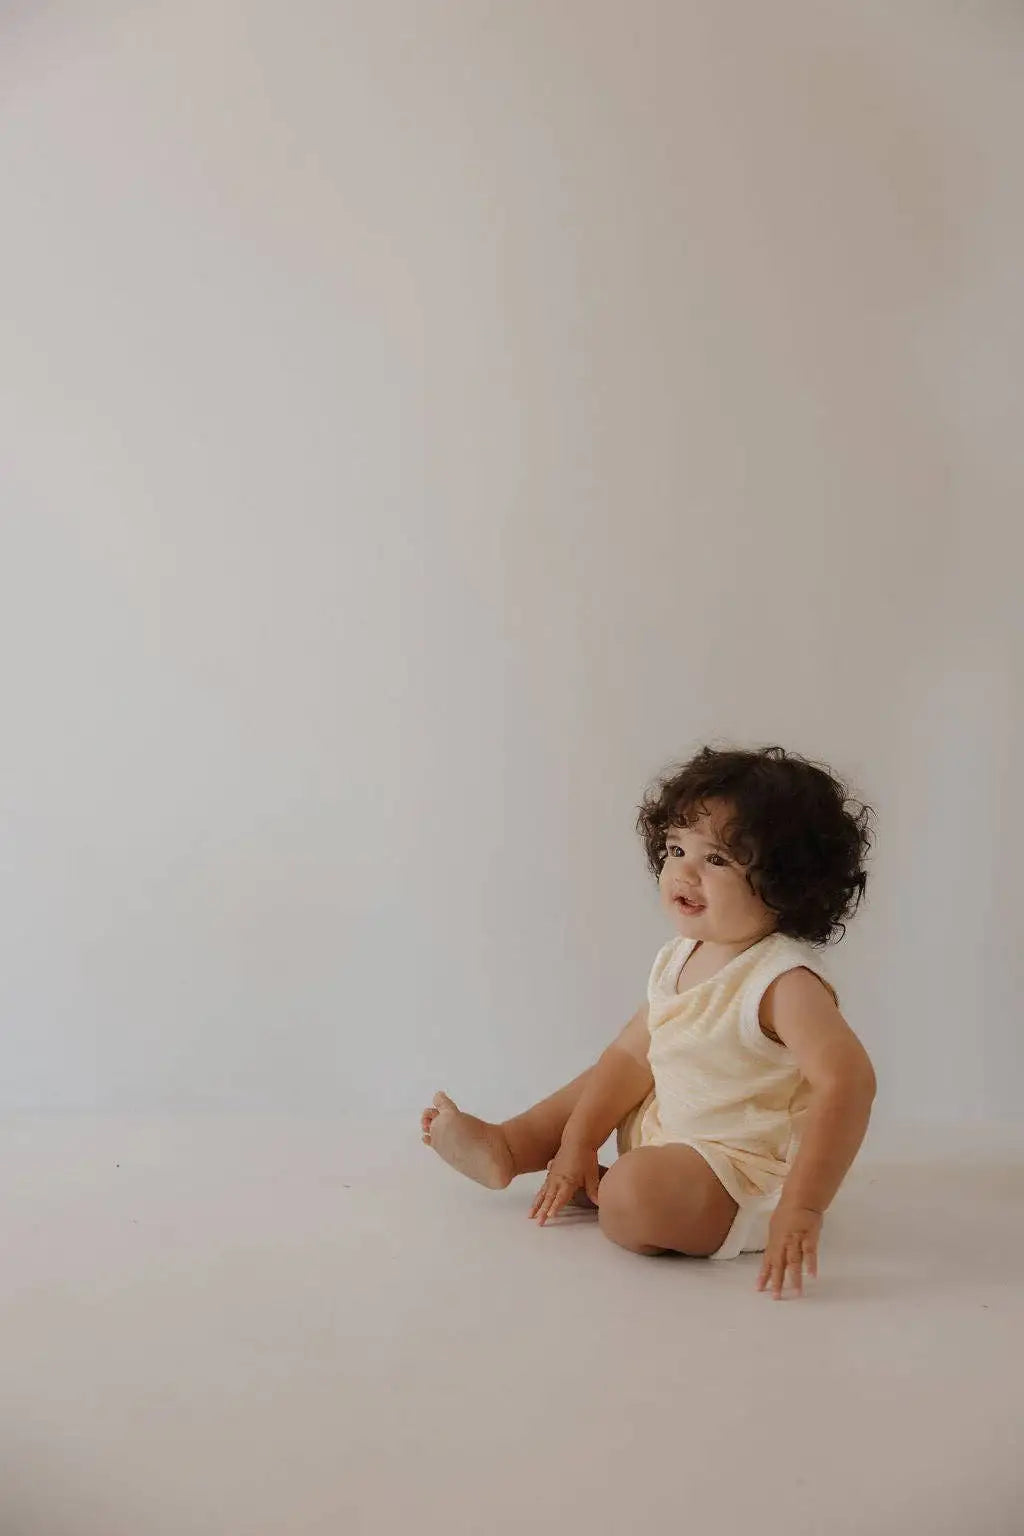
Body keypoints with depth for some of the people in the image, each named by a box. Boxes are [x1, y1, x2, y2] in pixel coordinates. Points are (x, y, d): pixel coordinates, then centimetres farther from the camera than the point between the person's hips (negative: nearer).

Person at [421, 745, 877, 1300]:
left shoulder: (783, 981, -27)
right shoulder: (679, 960, 1)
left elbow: (846, 1080, -38)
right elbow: (631, 1056, 8)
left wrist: (802, 1208, -43)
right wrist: (576, 1144, 3)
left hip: (745, 1174, -9)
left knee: (634, 1193, -32)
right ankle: (506, 1146, 28)